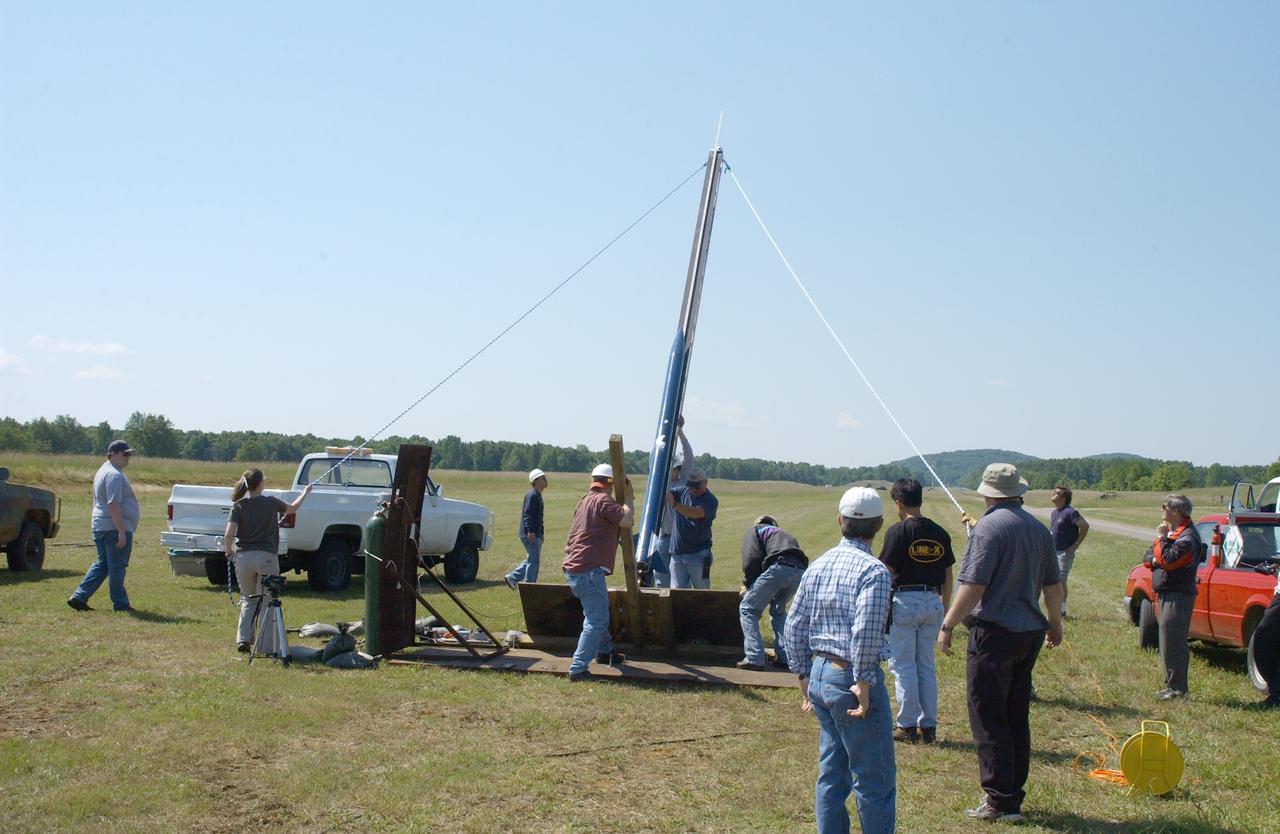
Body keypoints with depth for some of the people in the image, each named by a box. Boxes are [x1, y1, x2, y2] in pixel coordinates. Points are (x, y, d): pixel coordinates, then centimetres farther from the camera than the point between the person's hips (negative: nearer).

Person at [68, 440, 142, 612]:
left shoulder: (103, 471, 18)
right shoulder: (114, 475, -16)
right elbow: (113, 505, -24)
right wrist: (122, 532, -24)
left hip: (100, 526, 10)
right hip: (114, 527, -10)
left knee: (102, 564, 16)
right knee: (117, 567, -1)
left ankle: (79, 597, 11)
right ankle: (120, 604, 7)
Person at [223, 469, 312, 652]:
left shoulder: (238, 506, -1)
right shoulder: (270, 503, -1)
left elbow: (228, 534, -11)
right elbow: (292, 509, 19)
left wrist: (229, 551, 8)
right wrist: (305, 493, 36)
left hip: (243, 557, 2)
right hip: (267, 557, -2)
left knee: (248, 600, 16)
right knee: (265, 601, 9)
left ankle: (243, 639, 6)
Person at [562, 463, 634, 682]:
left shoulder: (585, 501, 19)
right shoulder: (603, 500, -12)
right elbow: (626, 520, -20)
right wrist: (629, 498, -5)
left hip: (574, 567, 10)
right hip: (588, 569, -10)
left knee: (598, 612, 26)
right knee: (596, 620, -8)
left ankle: (604, 651, 40)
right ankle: (578, 669, -11)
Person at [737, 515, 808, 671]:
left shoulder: (754, 529, 24)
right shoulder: (786, 534, 43)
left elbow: (751, 560, 5)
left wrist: (747, 584, 20)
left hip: (779, 567, -6)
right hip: (800, 571, 6)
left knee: (747, 609, 7)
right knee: (778, 610, 29)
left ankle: (754, 659, -2)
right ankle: (784, 657, 21)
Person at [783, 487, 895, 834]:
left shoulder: (818, 565, 8)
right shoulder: (873, 570, -14)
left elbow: (794, 626, 11)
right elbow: (865, 632, -24)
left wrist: (804, 675, 18)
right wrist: (863, 682, -17)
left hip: (819, 675, 8)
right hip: (851, 678, -7)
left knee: (831, 774, 16)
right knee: (875, 778, 3)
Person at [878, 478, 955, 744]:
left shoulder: (899, 531, -11)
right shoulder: (939, 533, 6)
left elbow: (887, 573, -13)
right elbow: (948, 575, 10)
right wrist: (944, 608, 19)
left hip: (905, 601, -6)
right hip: (933, 602, 6)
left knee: (903, 666, 3)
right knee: (926, 667, 13)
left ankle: (907, 725, 6)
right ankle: (928, 726, 16)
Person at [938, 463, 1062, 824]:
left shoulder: (989, 527, -14)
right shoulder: (1039, 528, 10)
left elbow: (973, 585, -19)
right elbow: (1052, 585, 17)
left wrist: (947, 625, -12)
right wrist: (1055, 624, 31)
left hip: (995, 632, -8)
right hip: (1030, 632, 8)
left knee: (988, 719, -1)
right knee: (1016, 719, 15)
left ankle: (1000, 800, 0)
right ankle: (1015, 795, 22)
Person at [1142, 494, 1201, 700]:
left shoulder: (1188, 537, -15)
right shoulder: (1171, 531, 17)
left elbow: (1167, 560, -25)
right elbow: (1148, 557, 16)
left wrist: (1162, 538, -14)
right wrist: (1154, 559, -7)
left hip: (1178, 596, -10)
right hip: (1165, 594, 10)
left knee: (1173, 644, -8)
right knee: (1168, 643, 14)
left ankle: (1178, 689, -2)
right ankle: (1171, 685, 22)